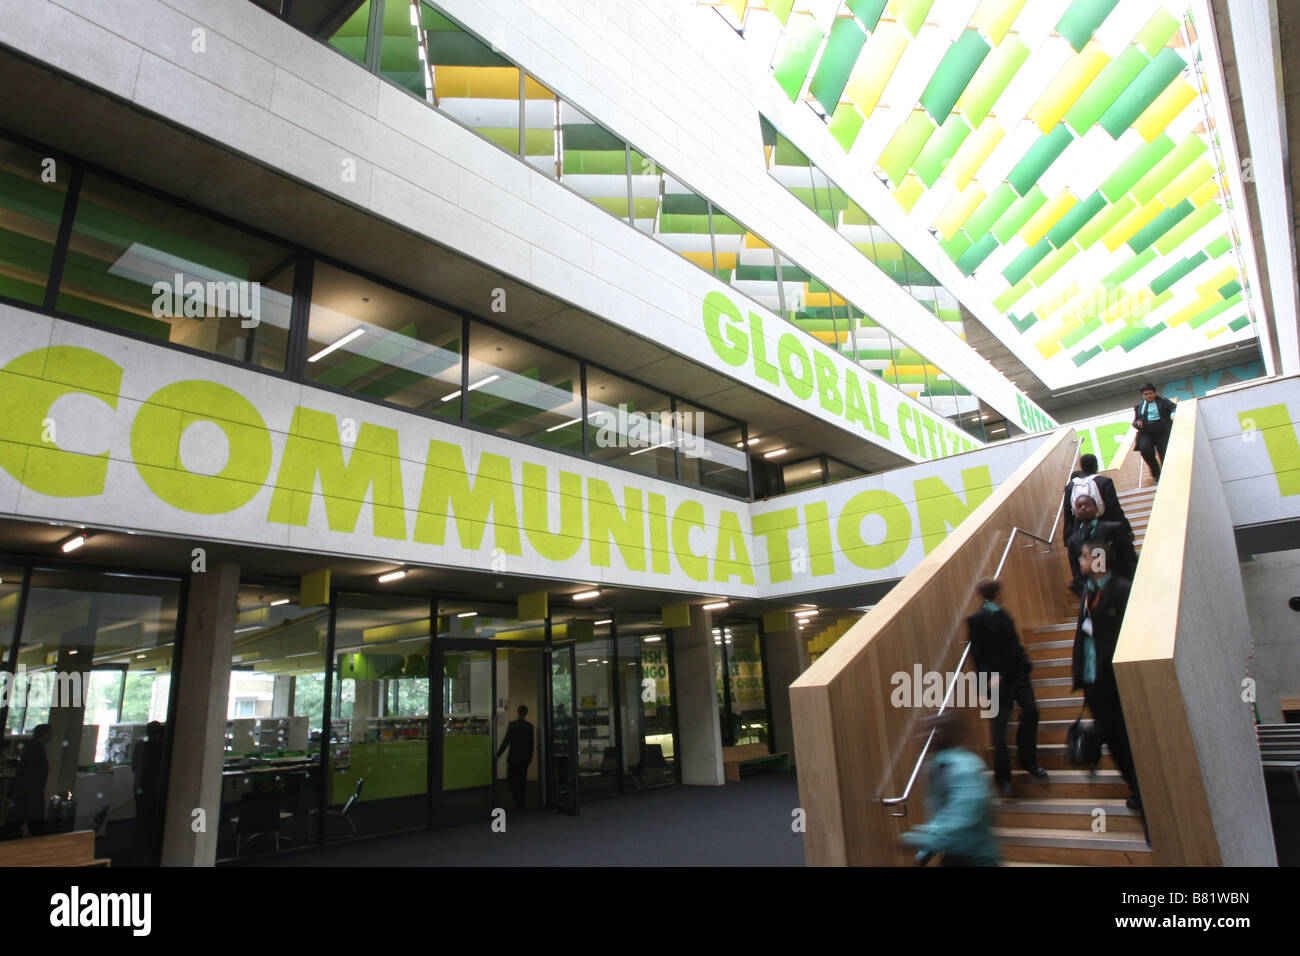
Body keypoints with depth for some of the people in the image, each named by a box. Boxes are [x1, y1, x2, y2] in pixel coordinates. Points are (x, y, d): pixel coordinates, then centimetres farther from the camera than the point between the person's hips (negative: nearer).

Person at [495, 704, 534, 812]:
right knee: (523, 780, 11)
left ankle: (517, 801, -7)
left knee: (512, 779, 5)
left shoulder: (512, 724, -11)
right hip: (525, 757, 4)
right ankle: (521, 804, 15)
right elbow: (531, 743, 6)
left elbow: (506, 741, -12)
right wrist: (530, 757, 17)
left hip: (514, 757, -4)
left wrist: (498, 754, -4)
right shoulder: (529, 726, 1)